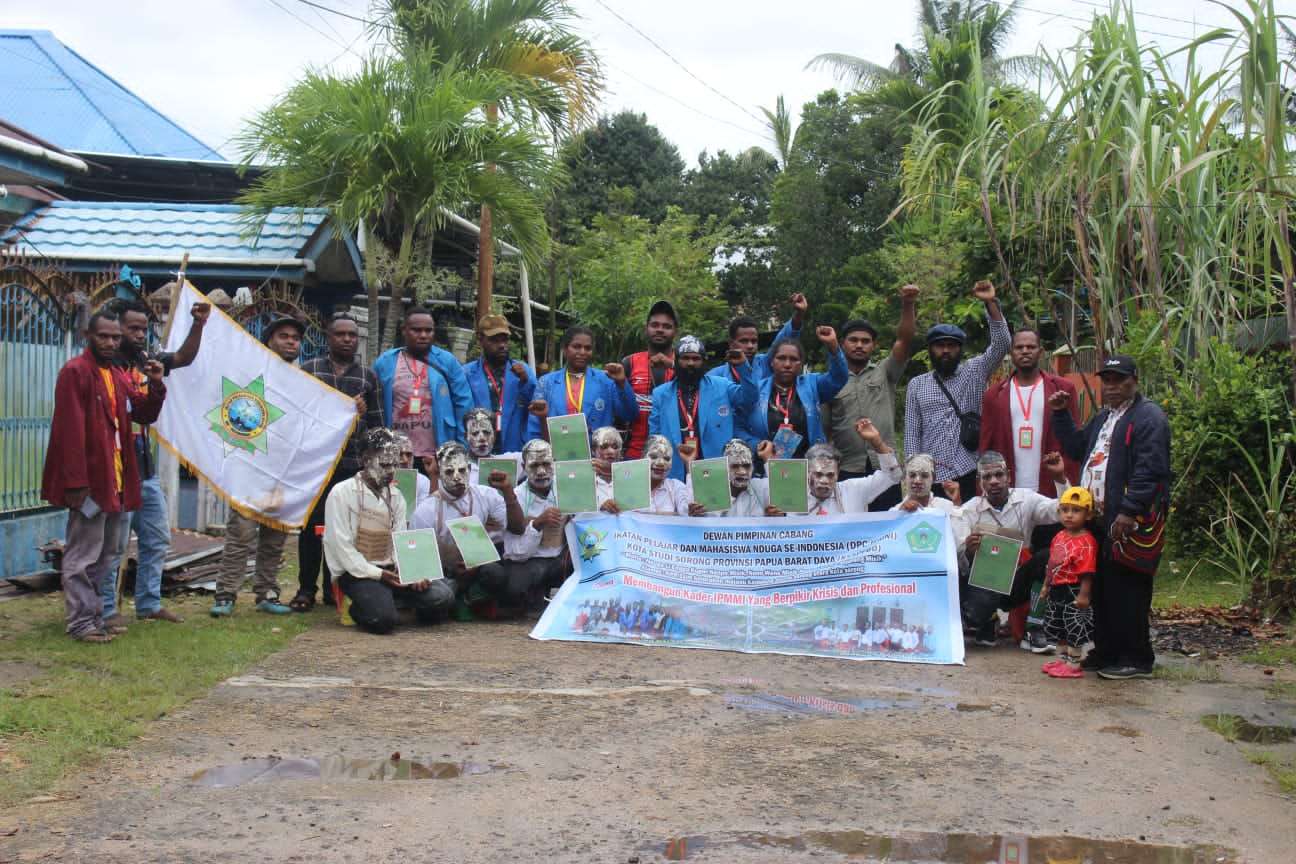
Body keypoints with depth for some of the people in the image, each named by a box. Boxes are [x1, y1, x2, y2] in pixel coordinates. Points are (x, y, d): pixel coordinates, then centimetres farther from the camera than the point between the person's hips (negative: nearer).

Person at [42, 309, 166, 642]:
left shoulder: (118, 376, 15)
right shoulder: (75, 372, -11)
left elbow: (145, 414, 15)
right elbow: (70, 430, -18)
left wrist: (156, 386, -4)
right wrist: (76, 481, -23)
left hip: (115, 479, 9)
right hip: (89, 480, -9)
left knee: (104, 553, 15)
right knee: (83, 555, -3)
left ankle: (94, 617, 23)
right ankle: (80, 623, 2)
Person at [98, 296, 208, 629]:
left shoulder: (146, 361, 9)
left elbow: (184, 357, 13)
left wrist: (198, 324, -1)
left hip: (146, 470, 8)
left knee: (158, 538, 14)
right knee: (113, 545, -1)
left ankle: (149, 603, 24)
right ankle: (106, 610, 9)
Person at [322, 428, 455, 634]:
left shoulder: (396, 497, 11)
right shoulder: (341, 493, -6)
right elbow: (341, 547, -13)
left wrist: (411, 573, -13)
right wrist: (377, 574, -19)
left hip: (390, 570, 5)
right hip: (355, 573, -5)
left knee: (442, 596, -16)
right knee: (384, 617, -30)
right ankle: (360, 609, 2)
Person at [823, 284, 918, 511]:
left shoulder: (884, 373, 11)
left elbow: (904, 341, -3)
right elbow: (823, 430, 6)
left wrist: (908, 305, -17)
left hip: (885, 468, 1)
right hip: (846, 472, -1)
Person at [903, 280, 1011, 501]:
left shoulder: (974, 372, 10)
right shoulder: (917, 385, 13)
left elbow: (1001, 344, -3)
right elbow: (912, 433, 10)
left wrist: (991, 303, -13)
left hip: (970, 473, -1)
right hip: (931, 476, 1)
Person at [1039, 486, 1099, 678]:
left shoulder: (1086, 542, -18)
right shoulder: (1059, 537, 8)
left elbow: (1087, 572, -21)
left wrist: (1084, 595, -24)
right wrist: (1046, 586, 20)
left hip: (1074, 592, -9)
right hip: (1057, 590, 9)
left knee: (1075, 628, -2)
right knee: (1056, 626, 18)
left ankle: (1073, 664, 5)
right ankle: (1064, 659, 30)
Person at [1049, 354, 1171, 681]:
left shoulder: (1148, 417, -10)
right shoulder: (1104, 417, 21)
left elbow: (1149, 471, -19)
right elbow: (1078, 447, 30)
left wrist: (1129, 512, -25)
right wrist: (1060, 415, 20)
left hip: (1131, 523, -9)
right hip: (1099, 520, 9)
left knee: (1127, 592, -4)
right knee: (1101, 589, 13)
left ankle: (1136, 659, 5)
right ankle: (1106, 652, 23)